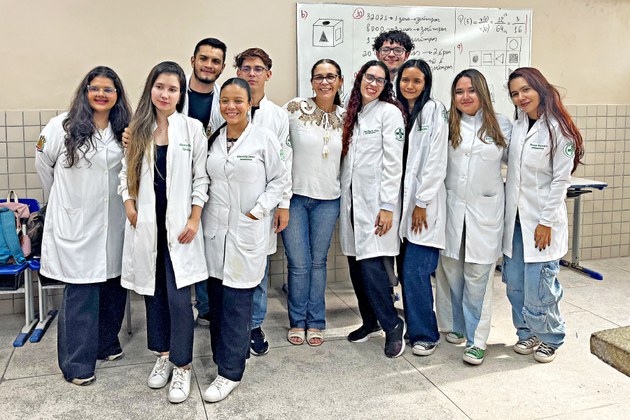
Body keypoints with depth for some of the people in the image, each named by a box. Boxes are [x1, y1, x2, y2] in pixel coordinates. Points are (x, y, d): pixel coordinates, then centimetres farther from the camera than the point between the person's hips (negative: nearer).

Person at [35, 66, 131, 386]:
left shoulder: (125, 131, 4)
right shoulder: (63, 126, -5)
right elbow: (43, 164, 7)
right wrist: (63, 198, 14)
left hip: (113, 224, 4)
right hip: (75, 225, -4)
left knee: (113, 287, 12)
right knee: (80, 293, 0)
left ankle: (107, 344, 33)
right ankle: (77, 363, 14)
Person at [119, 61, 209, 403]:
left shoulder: (192, 128, -1)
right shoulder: (137, 129, 7)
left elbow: (201, 177, -1)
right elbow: (126, 172, 12)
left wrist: (194, 219, -7)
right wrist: (129, 204, -3)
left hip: (179, 224, -3)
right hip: (146, 224, 3)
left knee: (178, 296, -5)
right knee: (153, 291, 12)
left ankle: (182, 366, 9)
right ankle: (163, 355, 29)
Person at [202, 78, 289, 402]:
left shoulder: (264, 138, -5)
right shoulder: (213, 138, 8)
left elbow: (279, 179, -2)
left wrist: (258, 211, -9)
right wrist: (201, 209, 5)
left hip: (247, 231, -5)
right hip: (214, 228, 5)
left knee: (237, 302, -1)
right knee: (216, 297, 10)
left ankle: (231, 372, 9)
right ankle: (223, 355, 29)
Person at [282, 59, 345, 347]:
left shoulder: (345, 117, 4)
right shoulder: (294, 109, -6)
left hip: (328, 199, 3)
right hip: (295, 196, -2)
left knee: (318, 261, 11)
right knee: (299, 263, 2)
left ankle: (315, 322, 25)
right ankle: (297, 321, 22)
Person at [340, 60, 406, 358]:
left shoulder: (389, 112, -5)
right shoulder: (353, 114, 15)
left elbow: (393, 163, -11)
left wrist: (387, 206, -16)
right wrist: (344, 198, 11)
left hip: (375, 200, -7)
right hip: (350, 198, 7)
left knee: (372, 264, -12)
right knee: (356, 264, 9)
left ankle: (392, 326, 5)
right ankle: (370, 321, 25)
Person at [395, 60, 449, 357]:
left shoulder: (434, 111, -4)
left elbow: (436, 162, -9)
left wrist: (421, 203, -12)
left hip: (424, 206, -5)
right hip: (400, 202, 5)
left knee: (415, 271, -7)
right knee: (405, 270, 8)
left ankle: (424, 334, 8)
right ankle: (414, 326, 22)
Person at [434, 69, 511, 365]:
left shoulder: (502, 125, 5)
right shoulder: (447, 126, 5)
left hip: (485, 210, -1)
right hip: (452, 207, 1)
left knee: (478, 276, -1)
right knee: (450, 271, 9)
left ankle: (477, 339, 9)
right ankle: (455, 327, 27)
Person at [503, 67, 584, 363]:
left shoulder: (558, 129, -10)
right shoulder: (517, 124, 7)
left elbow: (561, 180, -11)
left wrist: (546, 222, -13)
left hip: (541, 219, -6)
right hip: (515, 217, 6)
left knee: (539, 285, -1)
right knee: (515, 282, 11)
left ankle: (549, 338, 21)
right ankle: (527, 333, 29)